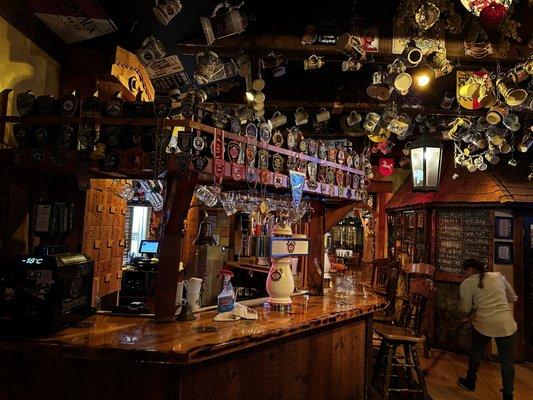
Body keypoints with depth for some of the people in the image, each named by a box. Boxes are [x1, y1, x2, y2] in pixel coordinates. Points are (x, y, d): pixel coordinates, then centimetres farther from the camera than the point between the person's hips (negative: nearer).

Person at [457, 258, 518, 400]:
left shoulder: (467, 283, -2)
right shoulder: (498, 276, 9)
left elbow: (465, 309, -3)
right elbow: (513, 298, 16)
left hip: (483, 324, -2)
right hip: (507, 324, 2)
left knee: (476, 352, 21)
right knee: (507, 359, 14)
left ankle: (470, 382, 36)